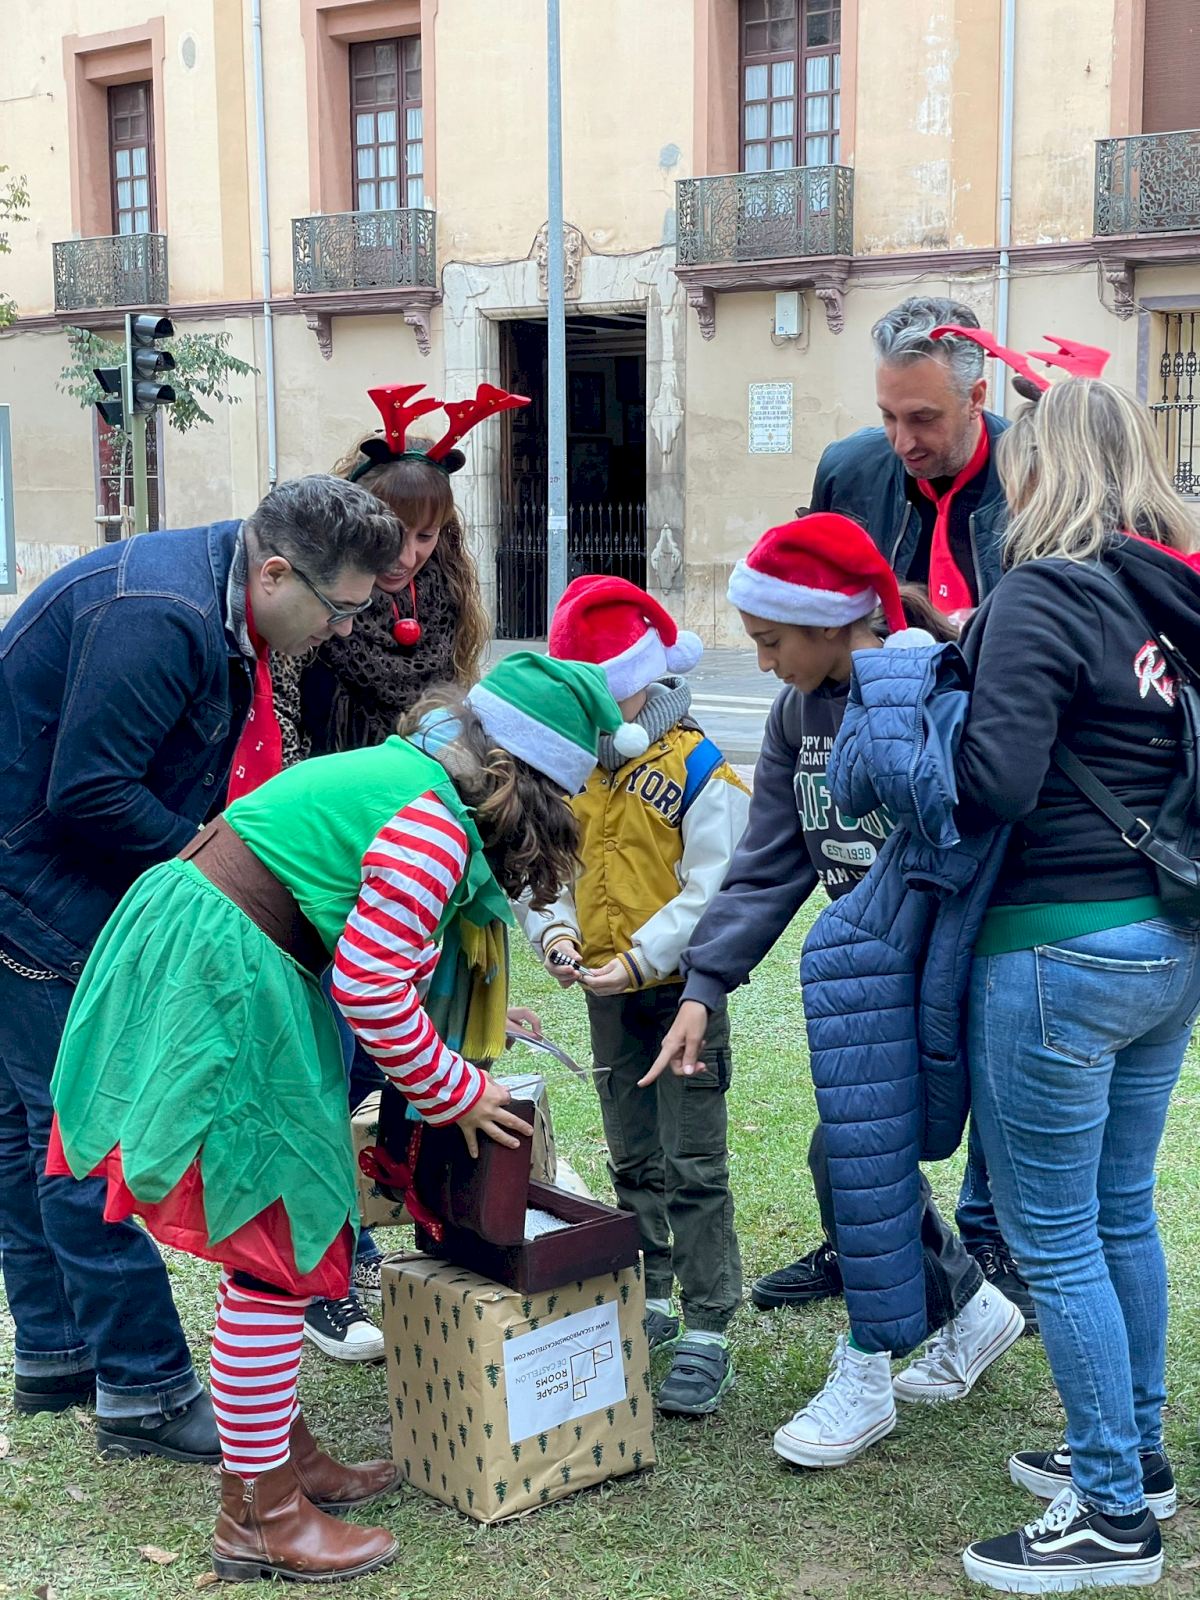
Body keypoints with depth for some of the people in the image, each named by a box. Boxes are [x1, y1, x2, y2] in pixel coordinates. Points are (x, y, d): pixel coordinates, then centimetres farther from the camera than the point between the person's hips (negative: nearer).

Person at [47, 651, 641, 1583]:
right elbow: (373, 986, -19)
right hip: (225, 985, -10)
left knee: (272, 1238, 18)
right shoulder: (432, 825, -19)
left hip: (191, 951, 10)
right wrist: (454, 1090, -5)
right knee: (276, 1246, -3)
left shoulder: (406, 769, 11)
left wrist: (475, 1018, 22)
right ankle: (259, 1514, 7)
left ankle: (282, 1452, 31)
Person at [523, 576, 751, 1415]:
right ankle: (649, 1299, 31)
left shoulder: (701, 773, -14)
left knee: (694, 1169, -2)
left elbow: (711, 892, -18)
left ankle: (707, 1332, 3)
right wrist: (557, 931, -10)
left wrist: (641, 960, -23)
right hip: (608, 996, 7)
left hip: (683, 993, -6)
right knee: (633, 1158, 17)